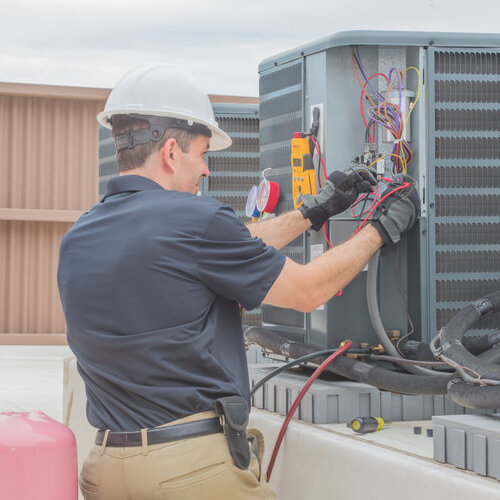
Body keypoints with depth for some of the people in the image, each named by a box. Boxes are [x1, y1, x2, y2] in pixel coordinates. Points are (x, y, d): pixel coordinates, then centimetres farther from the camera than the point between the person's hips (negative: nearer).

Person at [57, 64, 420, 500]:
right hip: (198, 464, -6)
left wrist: (314, 210, 23)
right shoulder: (191, 219, -14)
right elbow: (308, 290, -3)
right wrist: (383, 228, 12)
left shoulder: (76, 241, 9)